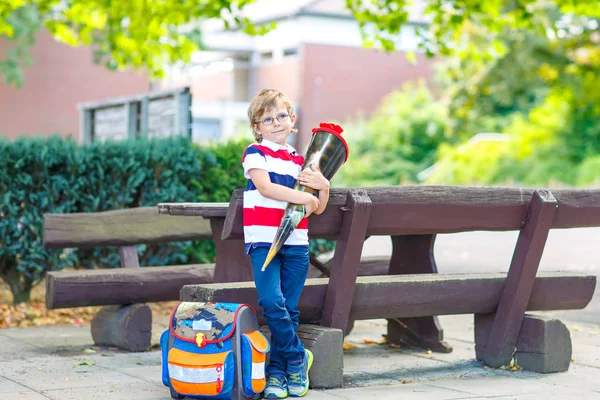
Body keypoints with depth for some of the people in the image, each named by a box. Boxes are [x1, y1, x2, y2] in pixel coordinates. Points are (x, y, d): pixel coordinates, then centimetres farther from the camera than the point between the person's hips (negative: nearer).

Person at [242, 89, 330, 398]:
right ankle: (298, 359, 0)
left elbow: (318, 208, 19)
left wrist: (323, 187, -2)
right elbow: (265, 187, -15)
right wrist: (305, 197, -12)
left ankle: (277, 372, 12)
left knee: (289, 309, 3)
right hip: (263, 240, -4)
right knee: (272, 302, -18)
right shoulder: (255, 153, 2)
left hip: (296, 244, 4)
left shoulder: (300, 161, 16)